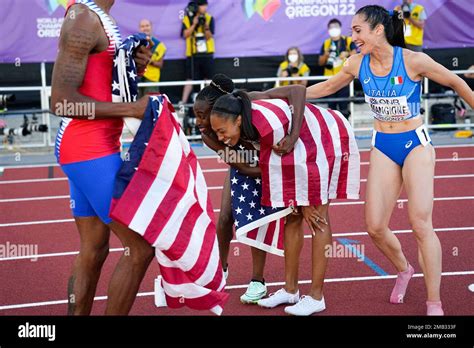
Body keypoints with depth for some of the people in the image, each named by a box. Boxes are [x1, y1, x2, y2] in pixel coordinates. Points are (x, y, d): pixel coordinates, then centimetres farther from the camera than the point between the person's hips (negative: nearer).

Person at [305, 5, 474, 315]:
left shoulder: (413, 61, -17)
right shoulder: (358, 64, -4)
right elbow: (327, 87, 13)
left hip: (415, 144, -4)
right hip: (382, 147, 4)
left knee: (421, 224, -11)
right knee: (375, 227, -2)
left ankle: (434, 304, -1)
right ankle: (404, 269, 31)